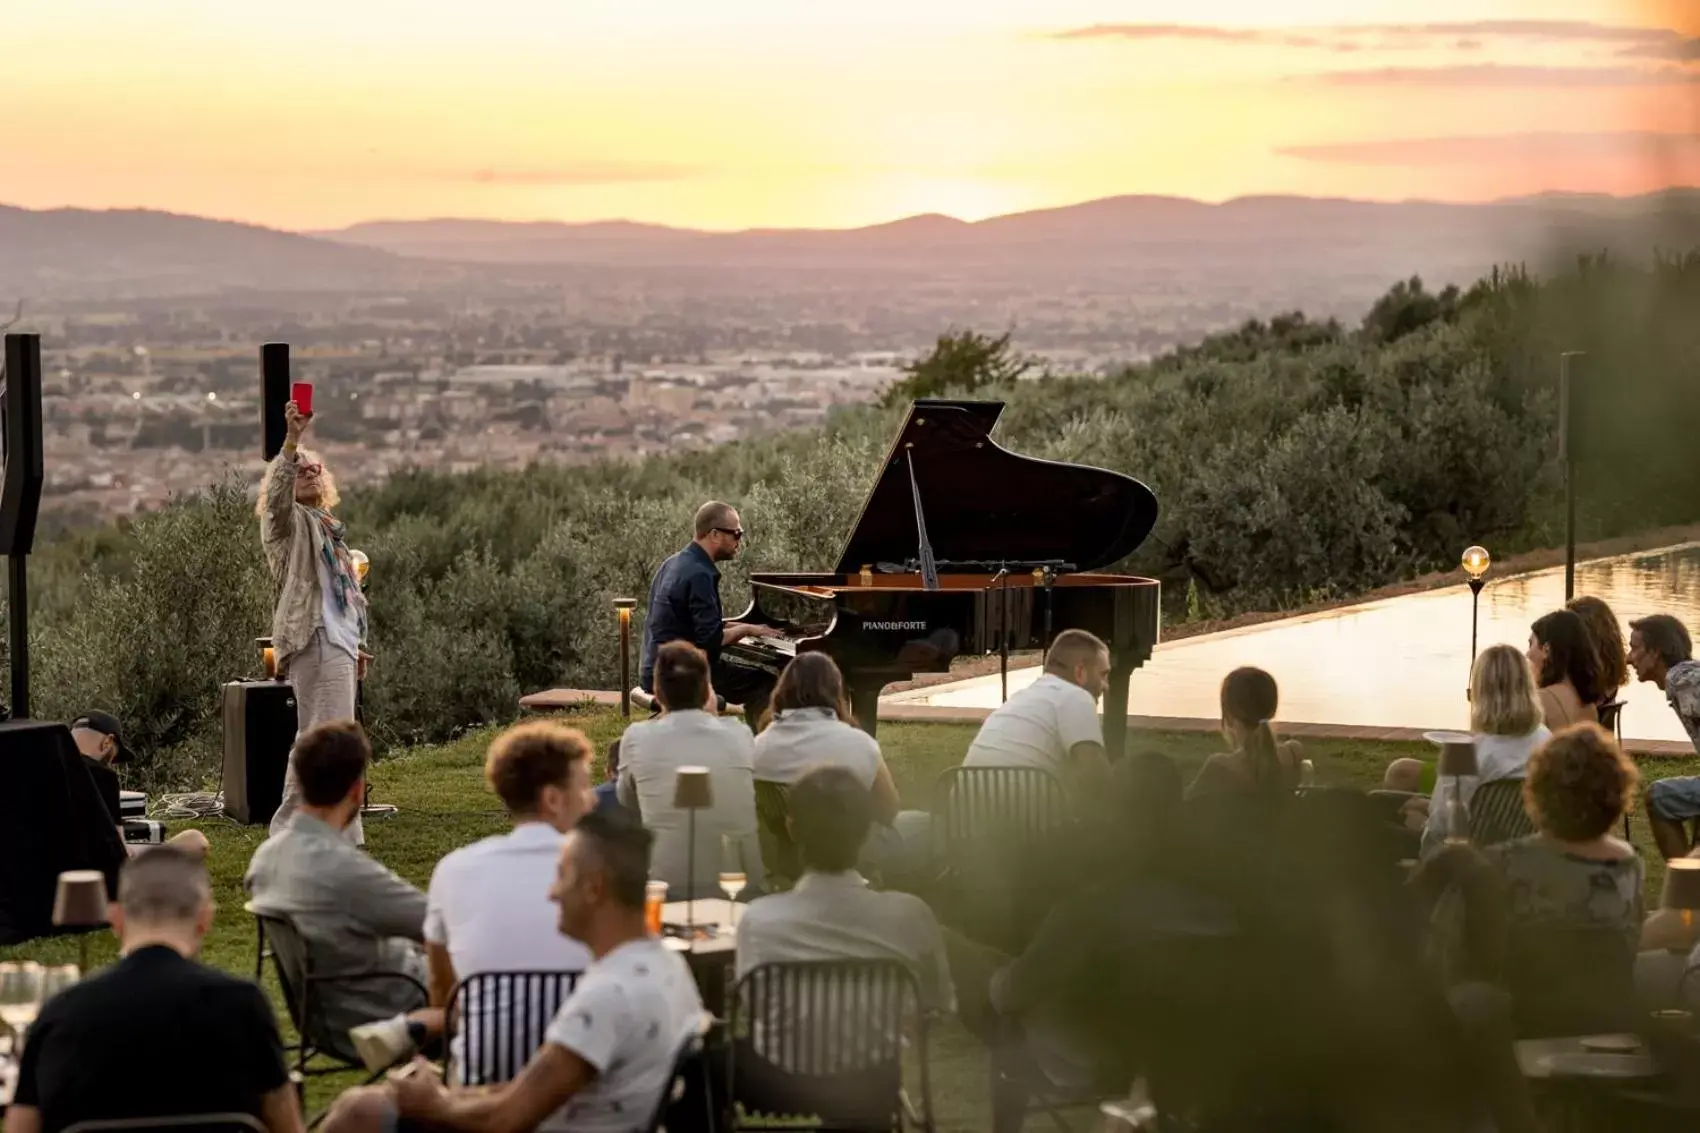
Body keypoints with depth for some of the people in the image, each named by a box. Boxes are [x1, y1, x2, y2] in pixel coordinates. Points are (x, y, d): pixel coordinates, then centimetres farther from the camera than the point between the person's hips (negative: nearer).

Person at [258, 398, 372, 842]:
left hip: (338, 642, 10)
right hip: (315, 641, -10)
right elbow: (276, 496, -26)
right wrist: (291, 441, -36)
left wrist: (356, 643, 24)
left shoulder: (328, 526, 24)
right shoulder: (290, 522, -2)